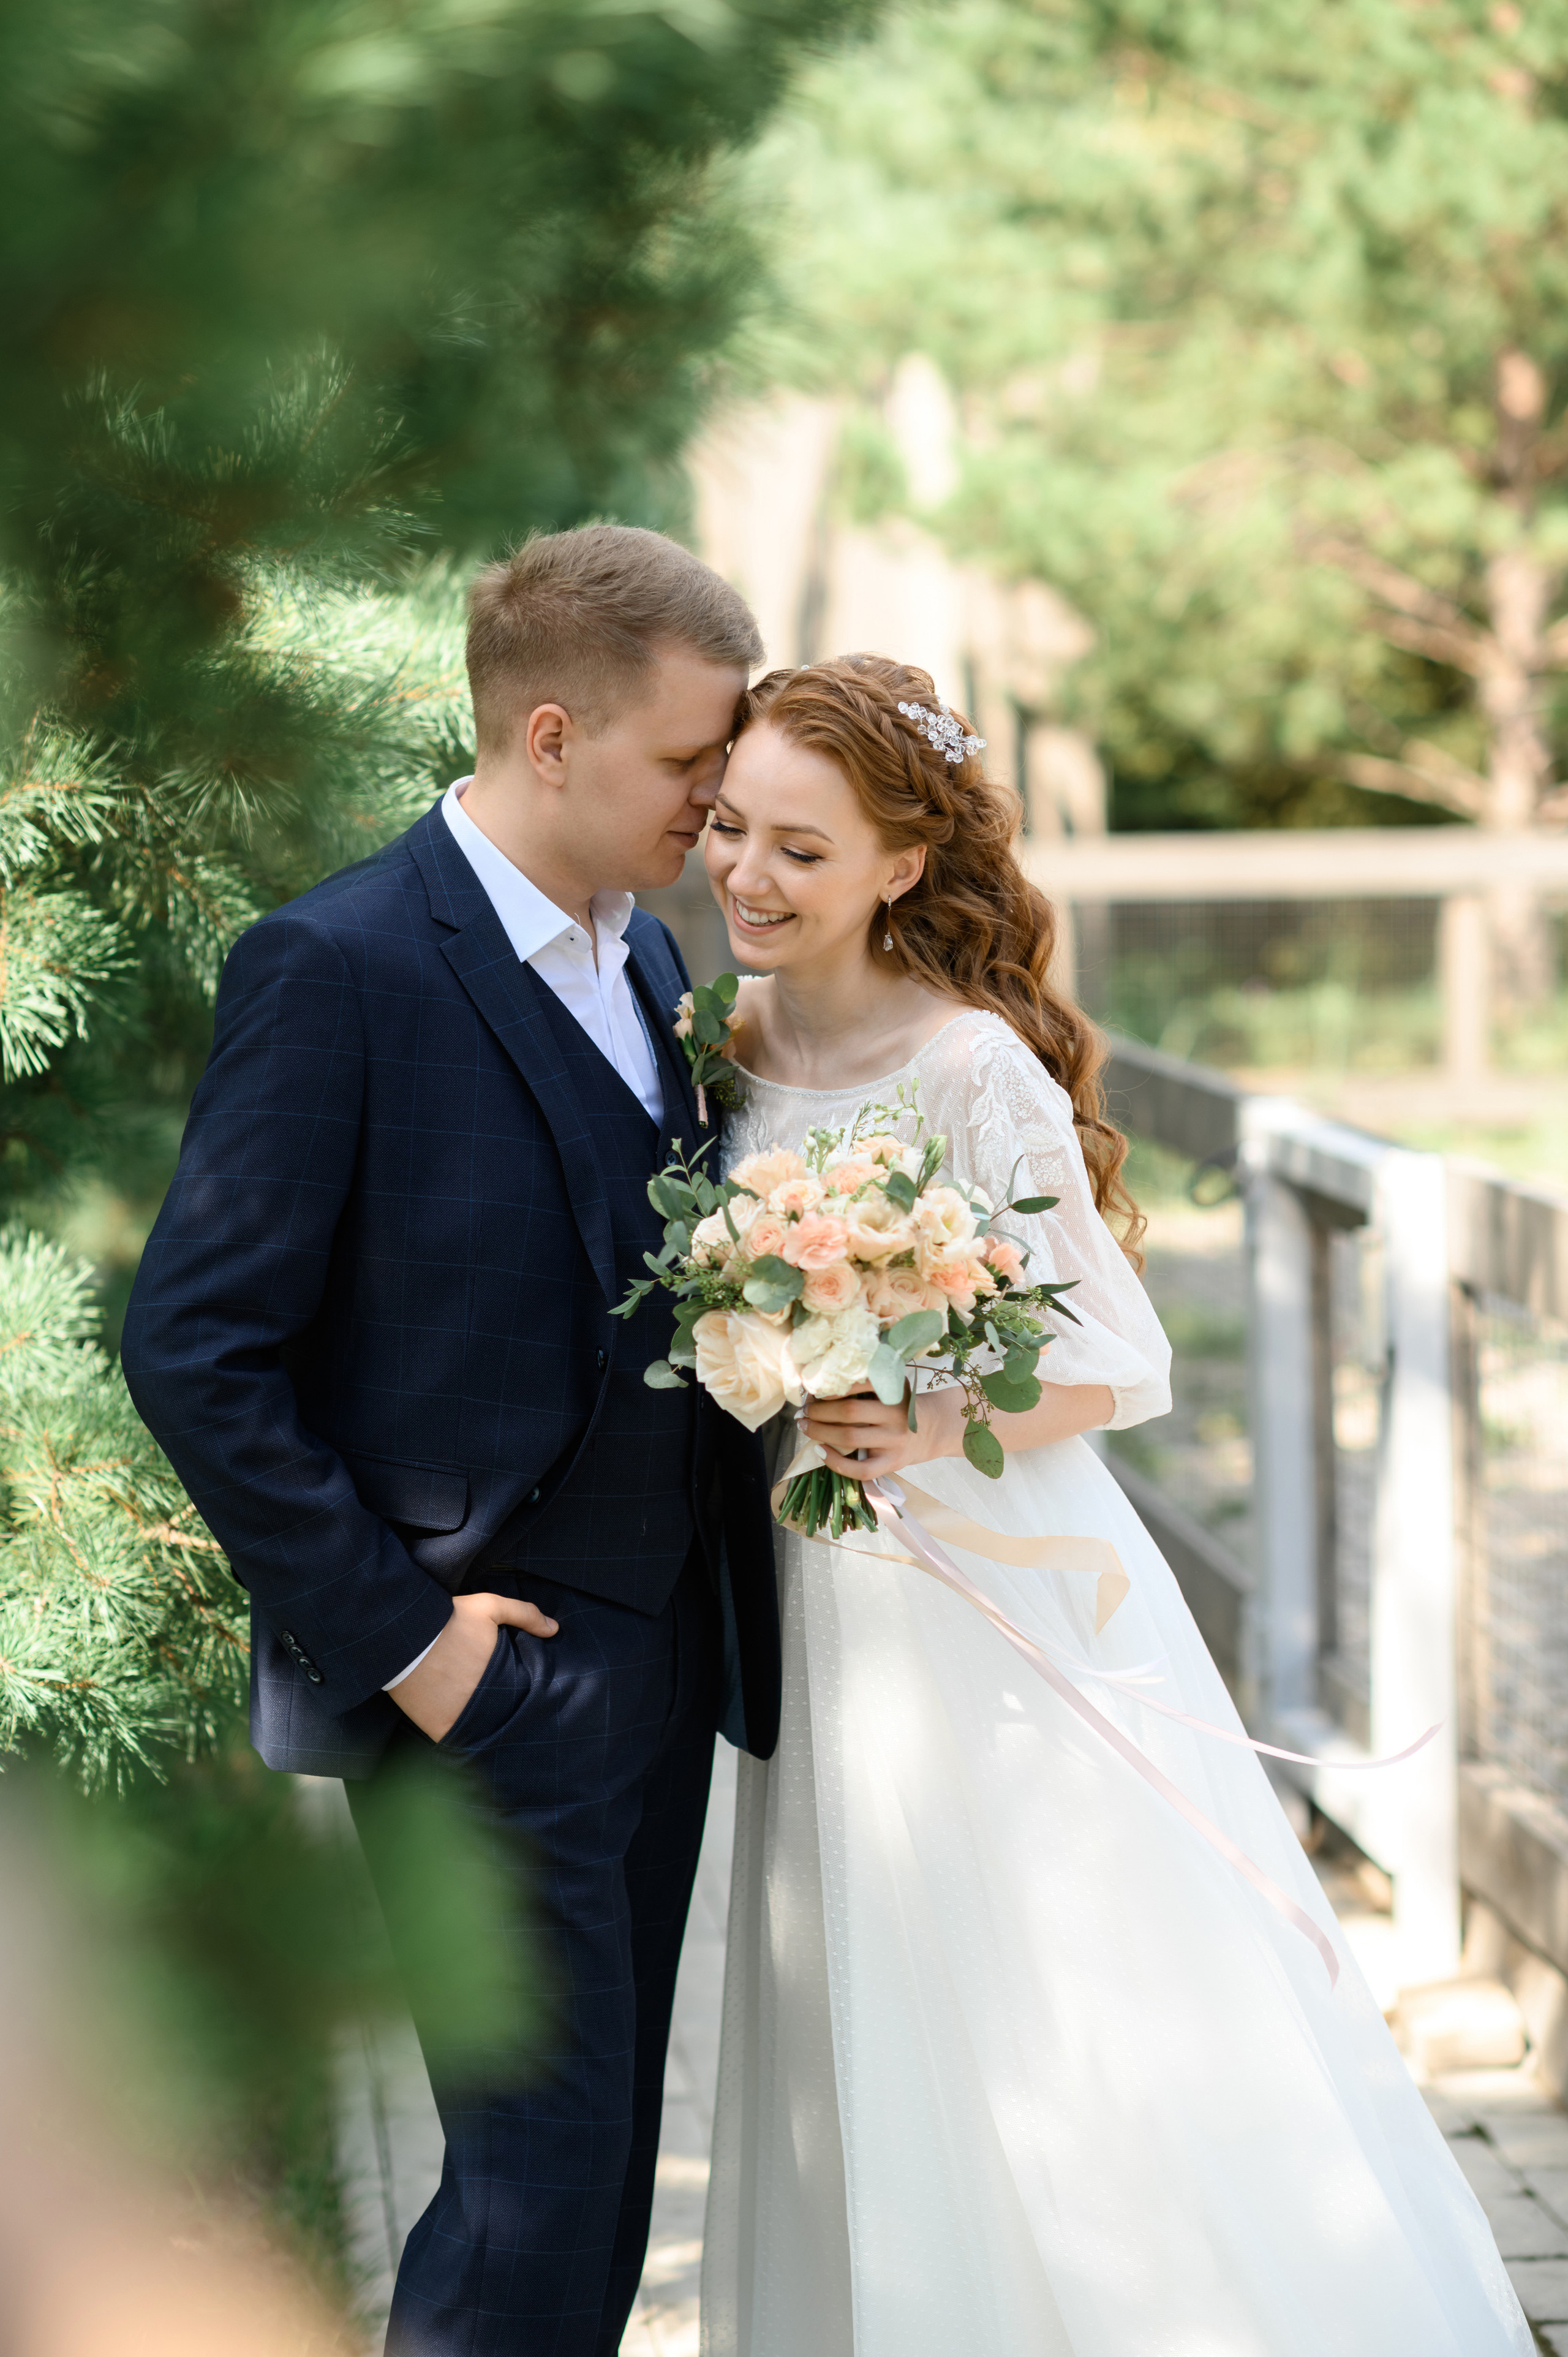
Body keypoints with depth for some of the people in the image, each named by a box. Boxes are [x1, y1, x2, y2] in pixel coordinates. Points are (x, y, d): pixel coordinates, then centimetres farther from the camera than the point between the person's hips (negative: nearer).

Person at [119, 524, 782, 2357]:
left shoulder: (646, 953, 12)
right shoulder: (338, 966, -13)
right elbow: (195, 1347, -15)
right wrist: (392, 1632, -15)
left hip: (663, 1646, 8)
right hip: (493, 1675, -8)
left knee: (606, 2161, 14)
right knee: (542, 2179, -5)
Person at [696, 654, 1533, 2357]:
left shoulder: (974, 1070, -18)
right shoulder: (728, 1041, 2)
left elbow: (1122, 1362, -13)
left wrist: (940, 1423, -27)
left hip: (1000, 1609, -6)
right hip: (822, 1613, 6)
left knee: (1073, 2066, 0)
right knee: (875, 2063, 14)